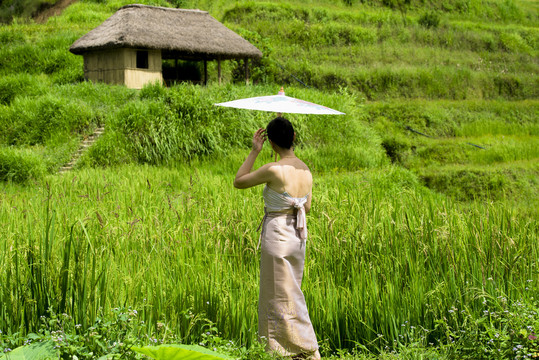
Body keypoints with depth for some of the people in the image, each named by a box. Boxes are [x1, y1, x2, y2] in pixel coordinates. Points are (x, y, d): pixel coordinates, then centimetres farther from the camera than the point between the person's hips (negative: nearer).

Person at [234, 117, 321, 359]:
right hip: (298, 237, 8)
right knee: (289, 294, 19)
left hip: (277, 236, -8)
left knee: (281, 298, 4)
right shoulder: (306, 170, 2)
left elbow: (238, 182, -8)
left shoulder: (273, 170, -20)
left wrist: (254, 151, -4)